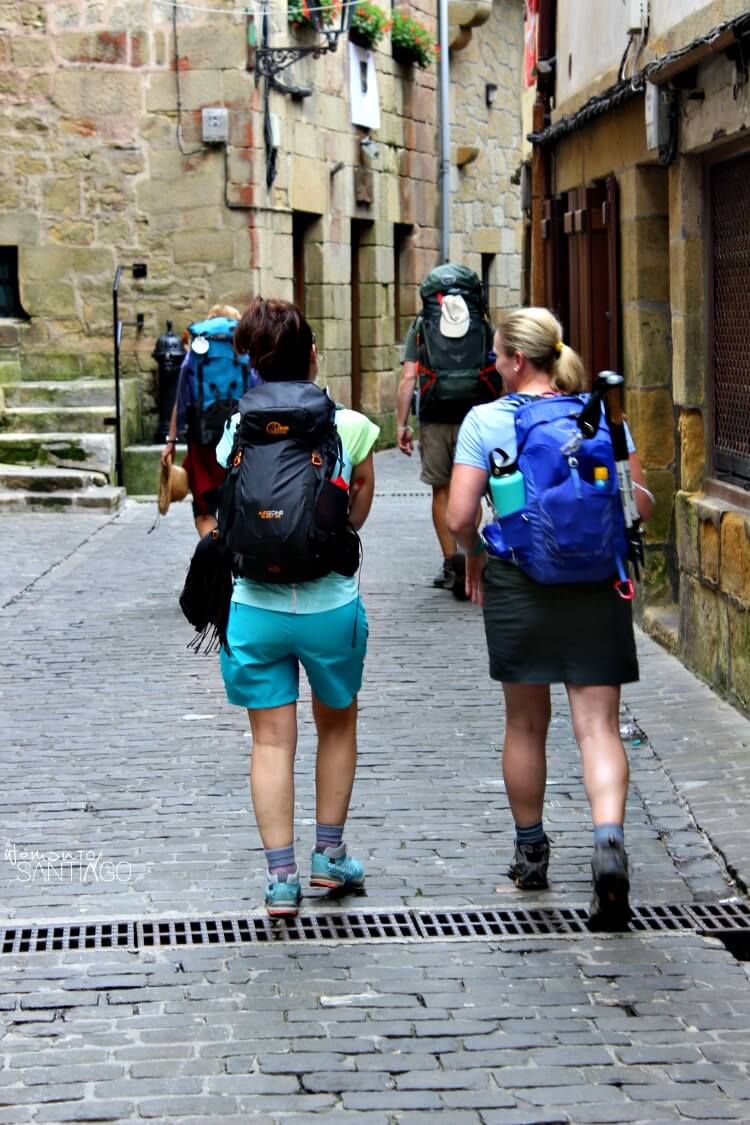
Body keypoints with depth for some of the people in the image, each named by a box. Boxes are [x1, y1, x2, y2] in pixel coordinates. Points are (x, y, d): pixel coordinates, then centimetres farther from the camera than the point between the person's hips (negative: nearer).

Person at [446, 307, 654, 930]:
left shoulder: (485, 421, -4)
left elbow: (460, 516, -9)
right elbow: (640, 505, 1)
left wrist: (475, 558, 11)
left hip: (517, 583, -1)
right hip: (597, 583, 1)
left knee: (526, 724, 15)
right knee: (598, 724, -1)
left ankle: (531, 852, 28)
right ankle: (609, 841, -23)